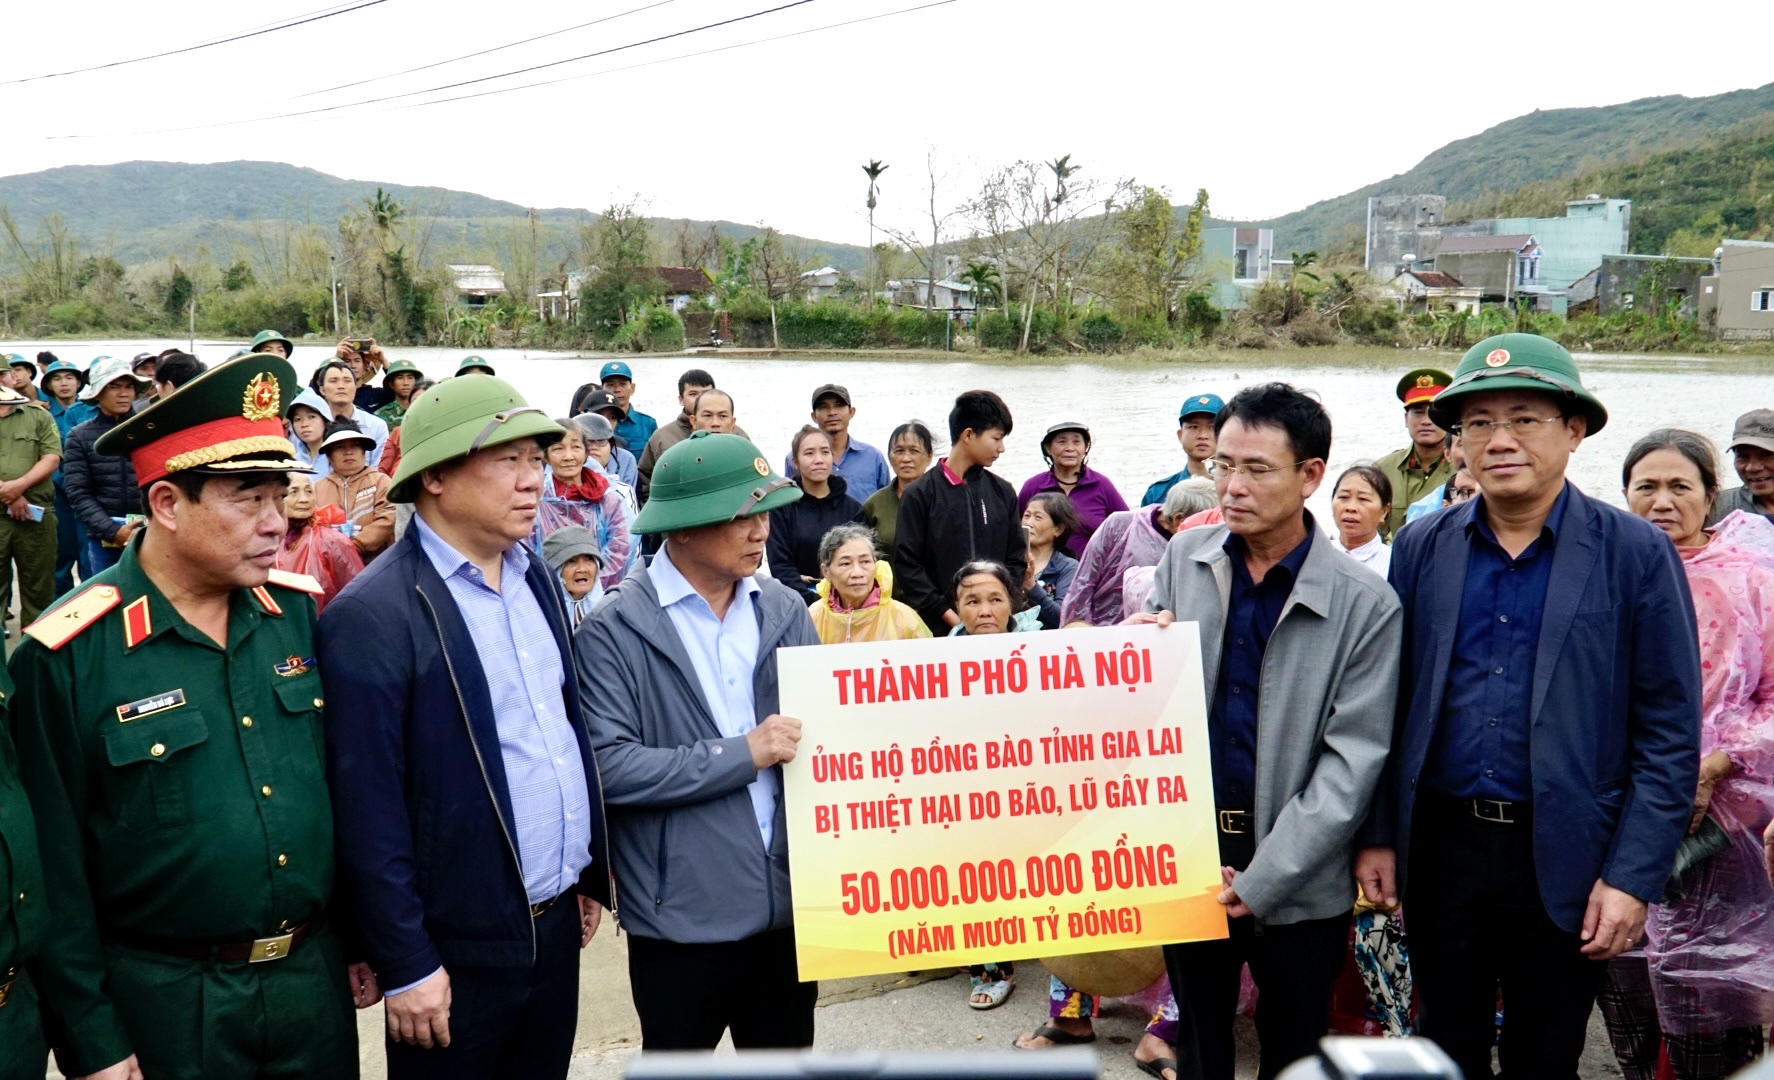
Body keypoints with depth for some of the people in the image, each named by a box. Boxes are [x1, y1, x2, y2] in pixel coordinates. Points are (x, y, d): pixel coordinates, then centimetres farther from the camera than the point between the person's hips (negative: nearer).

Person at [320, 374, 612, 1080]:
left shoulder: (537, 577, 5)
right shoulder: (371, 616, -18)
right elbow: (367, 809, -17)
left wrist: (592, 873, 14)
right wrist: (405, 964, -14)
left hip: (558, 920, 7)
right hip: (461, 949, -6)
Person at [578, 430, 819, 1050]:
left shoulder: (786, 611, 5)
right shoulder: (614, 631, -11)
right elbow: (609, 765, -18)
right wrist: (743, 754, -17)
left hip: (789, 901, 5)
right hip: (682, 916, -4)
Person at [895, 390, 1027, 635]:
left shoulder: (1003, 492, 11)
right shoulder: (920, 494, -1)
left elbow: (1017, 558, 12)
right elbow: (906, 564, -4)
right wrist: (949, 615, -10)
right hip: (939, 627, -3)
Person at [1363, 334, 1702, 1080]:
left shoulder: (1635, 554, -6)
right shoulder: (1420, 547, 3)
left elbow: (1669, 733, -6)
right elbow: (1392, 704, 6)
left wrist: (1633, 877, -10)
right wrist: (1377, 835, 4)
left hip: (1563, 858, -2)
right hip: (1440, 845, 2)